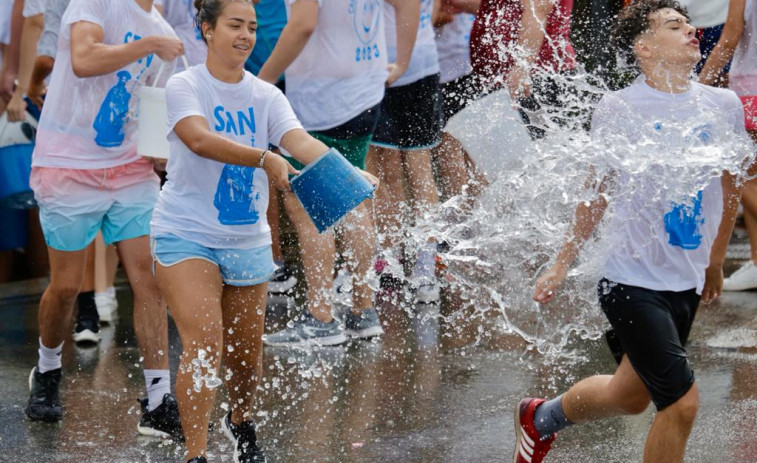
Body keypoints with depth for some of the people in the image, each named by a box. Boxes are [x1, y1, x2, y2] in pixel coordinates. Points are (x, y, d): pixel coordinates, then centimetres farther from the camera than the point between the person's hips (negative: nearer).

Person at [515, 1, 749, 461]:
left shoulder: (724, 105, 1)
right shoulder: (619, 108, -10)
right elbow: (599, 194, 2)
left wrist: (715, 262, 23)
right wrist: (563, 264, 8)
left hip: (688, 283, 6)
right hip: (634, 281, -6)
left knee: (631, 397, 19)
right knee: (682, 401, -13)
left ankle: (541, 417, 45)